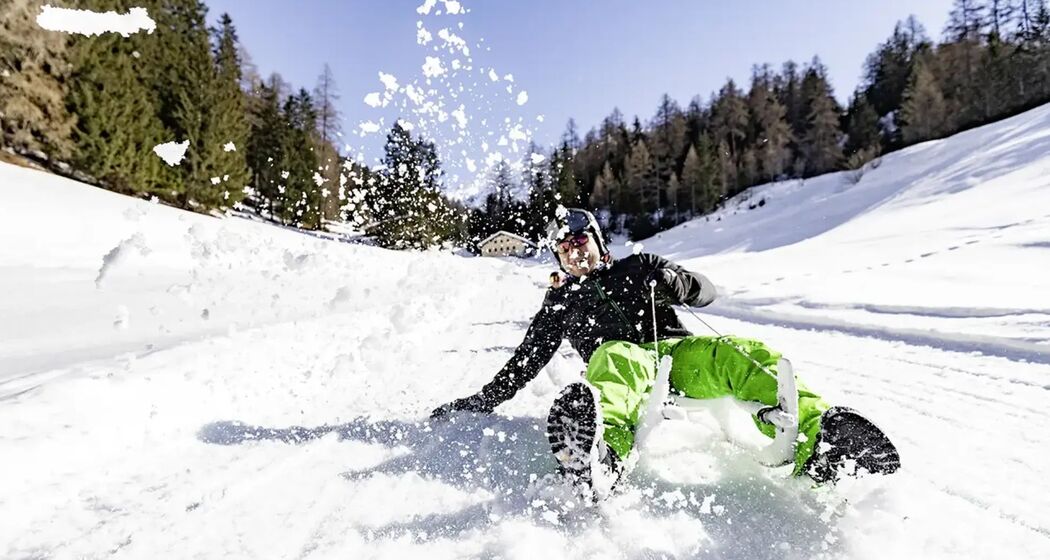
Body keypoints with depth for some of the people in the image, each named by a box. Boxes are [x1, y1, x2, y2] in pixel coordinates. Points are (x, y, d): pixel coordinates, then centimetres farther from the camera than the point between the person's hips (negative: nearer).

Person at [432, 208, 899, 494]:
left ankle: (818, 442, -52)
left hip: (678, 351, 3)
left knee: (746, 355, -28)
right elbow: (524, 365, 24)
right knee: (616, 358, -39)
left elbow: (706, 292, 17)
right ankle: (598, 453, -70)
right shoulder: (560, 303, 24)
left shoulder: (638, 266, 25)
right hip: (624, 362, -2)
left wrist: (676, 282, -6)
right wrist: (482, 401, 18)